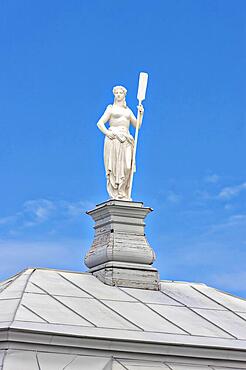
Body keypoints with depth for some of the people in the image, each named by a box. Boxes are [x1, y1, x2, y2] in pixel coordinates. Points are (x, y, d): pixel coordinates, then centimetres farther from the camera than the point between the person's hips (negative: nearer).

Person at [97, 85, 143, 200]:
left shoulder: (128, 110, 22)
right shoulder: (111, 109, 11)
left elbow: (137, 125, 19)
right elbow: (100, 123, 5)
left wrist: (141, 114, 5)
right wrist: (107, 133, -10)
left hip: (126, 141, 4)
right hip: (113, 140, -4)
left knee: (126, 167, -6)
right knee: (114, 167, -10)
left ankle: (124, 195, -5)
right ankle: (114, 194, -12)